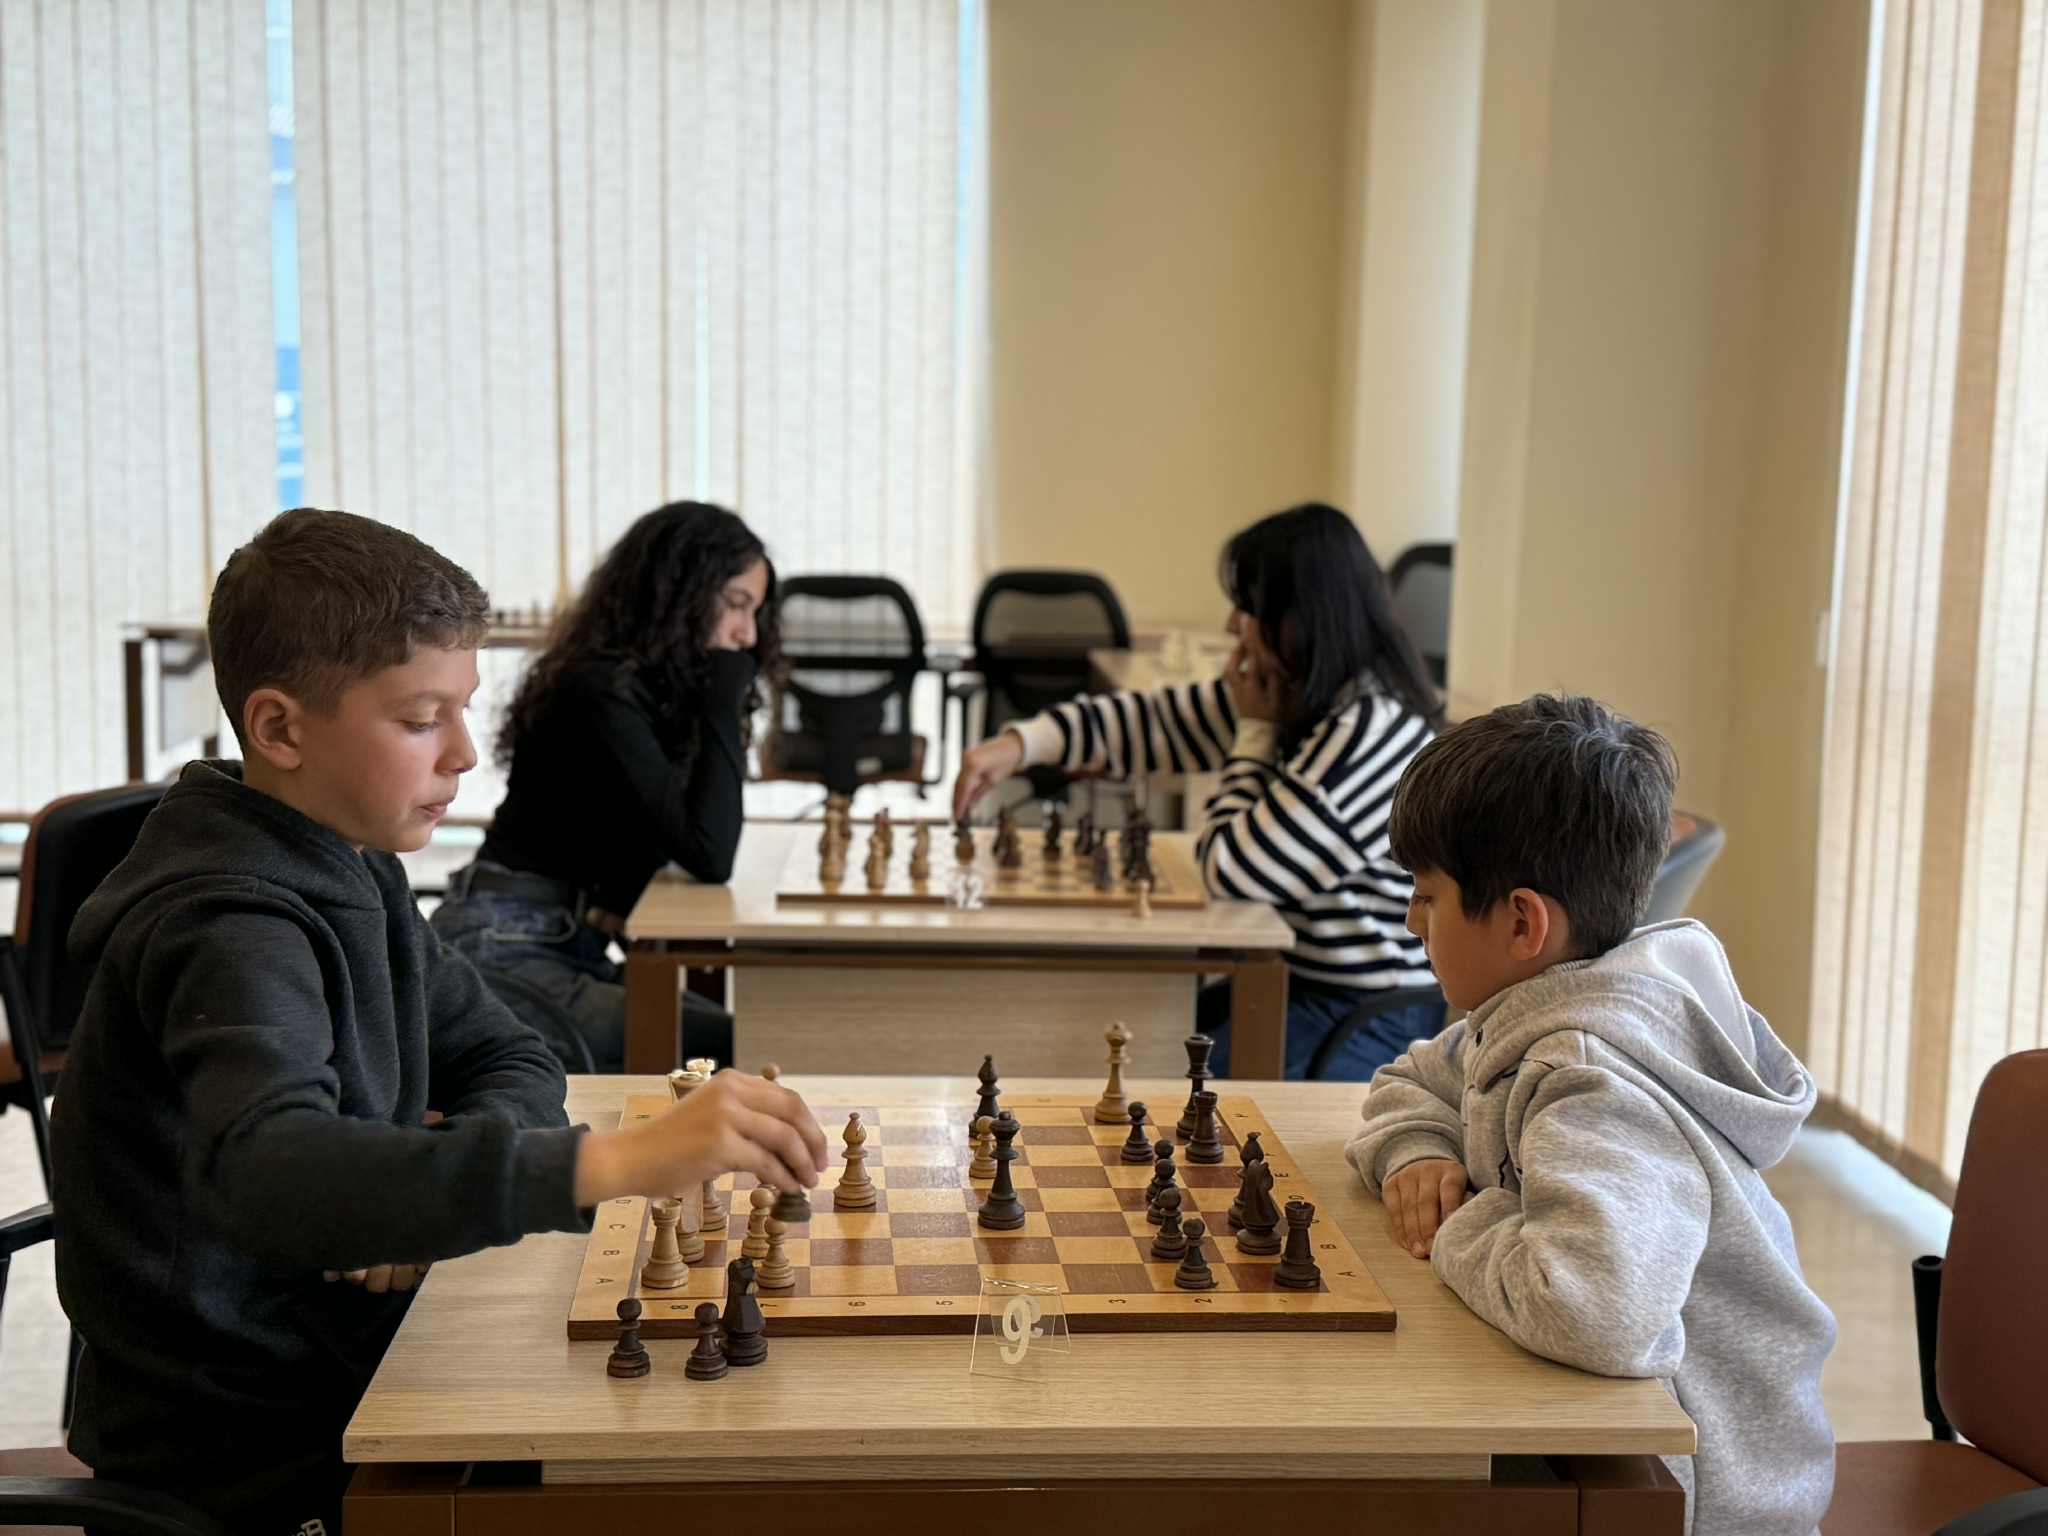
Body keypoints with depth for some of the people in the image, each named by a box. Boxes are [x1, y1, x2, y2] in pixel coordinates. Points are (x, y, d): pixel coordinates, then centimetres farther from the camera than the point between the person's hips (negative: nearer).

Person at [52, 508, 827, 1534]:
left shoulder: (350, 867, 5)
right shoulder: (231, 929, -24)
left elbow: (509, 1059, 10)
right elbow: (262, 1176, -43)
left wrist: (437, 1188, -13)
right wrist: (612, 1163, -52)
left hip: (327, 1380, 8)